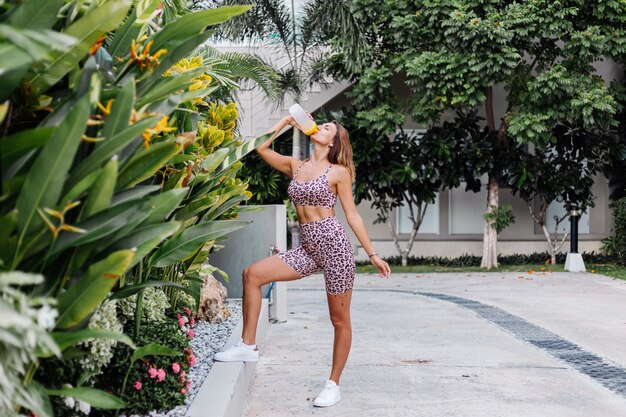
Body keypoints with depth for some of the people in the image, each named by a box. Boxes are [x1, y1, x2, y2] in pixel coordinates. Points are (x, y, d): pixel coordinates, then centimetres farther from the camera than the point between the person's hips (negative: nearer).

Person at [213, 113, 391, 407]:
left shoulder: (338, 172, -1)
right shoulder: (295, 166, 12)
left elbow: (352, 215, 1)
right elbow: (261, 148, 7)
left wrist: (372, 254, 0)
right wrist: (287, 121, 11)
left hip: (334, 244, -5)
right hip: (309, 249, 5)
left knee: (339, 319, 2)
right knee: (252, 274, -8)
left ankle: (333, 384, 15)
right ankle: (248, 346, -1)